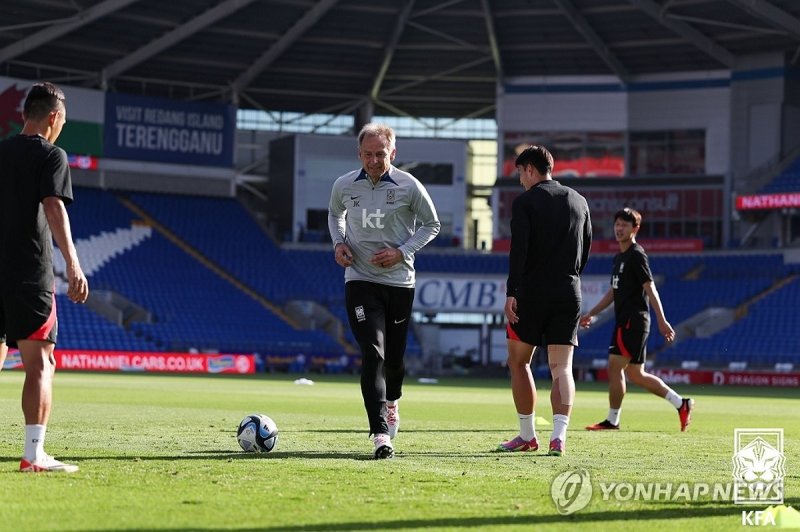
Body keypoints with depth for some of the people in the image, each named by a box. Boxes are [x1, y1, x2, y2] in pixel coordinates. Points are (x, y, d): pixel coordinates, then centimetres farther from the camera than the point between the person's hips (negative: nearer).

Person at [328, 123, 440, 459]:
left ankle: (391, 402, 45)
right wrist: (338, 243, 2)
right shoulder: (344, 186, -1)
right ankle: (380, 434, -21)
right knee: (372, 354, -15)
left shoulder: (409, 186, -7)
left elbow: (431, 225, 5)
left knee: (394, 356, 10)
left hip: (399, 281, 0)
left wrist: (402, 252, -9)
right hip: (360, 280, 0)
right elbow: (335, 214, 21)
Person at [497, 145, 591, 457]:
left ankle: (527, 436, 14)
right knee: (562, 367, 1)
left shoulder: (525, 201, -4)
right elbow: (586, 250, 15)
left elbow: (518, 250, -14)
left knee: (519, 362, 11)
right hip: (569, 294, 4)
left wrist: (511, 293, -16)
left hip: (532, 292, -4)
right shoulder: (579, 201, 12)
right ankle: (559, 434, -16)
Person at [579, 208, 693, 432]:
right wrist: (591, 314, 25)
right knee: (635, 374, 9)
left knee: (615, 367, -8)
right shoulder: (619, 257, 18)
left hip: (633, 321, -9)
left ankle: (612, 420, -2)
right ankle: (681, 404, 14)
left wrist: (662, 321, -21)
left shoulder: (637, 255, -9)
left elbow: (650, 289, -16)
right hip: (625, 321, 9)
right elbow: (613, 292, 28)